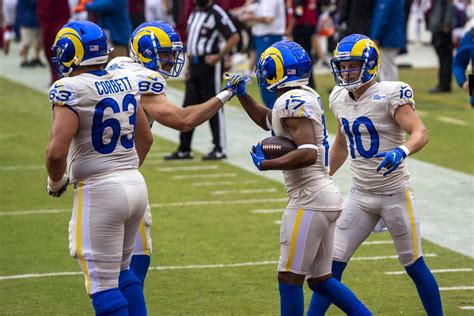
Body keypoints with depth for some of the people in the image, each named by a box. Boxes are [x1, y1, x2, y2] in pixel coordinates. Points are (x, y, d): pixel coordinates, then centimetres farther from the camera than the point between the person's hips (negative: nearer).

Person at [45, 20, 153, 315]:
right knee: (122, 270, 23)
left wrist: (56, 182, -3)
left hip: (99, 191, -8)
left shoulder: (72, 91, -15)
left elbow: (57, 151, -22)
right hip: (136, 184, 8)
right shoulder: (125, 83, 7)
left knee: (103, 282, 1)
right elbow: (145, 139, 18)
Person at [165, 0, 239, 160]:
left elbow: (234, 37, -16)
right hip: (194, 65, 8)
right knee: (189, 107, 9)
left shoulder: (217, 14, -11)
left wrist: (219, 56, -19)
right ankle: (184, 150, 15)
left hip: (209, 64, -8)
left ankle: (220, 149, 5)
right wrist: (189, 66, 16)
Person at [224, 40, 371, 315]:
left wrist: (265, 164, -18)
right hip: (327, 195, 10)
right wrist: (242, 94, 23)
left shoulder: (293, 102, -16)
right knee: (320, 279, 16)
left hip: (311, 199, -10)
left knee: (290, 278, -3)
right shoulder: (307, 96, 13)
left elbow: (307, 154, -28)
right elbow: (268, 121, 33)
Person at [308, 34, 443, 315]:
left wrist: (402, 151, -44)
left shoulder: (389, 94, -16)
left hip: (395, 193, -6)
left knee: (415, 266, 4)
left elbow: (420, 133, -24)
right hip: (361, 194, 6)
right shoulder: (340, 98, 5)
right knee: (332, 262, 1)